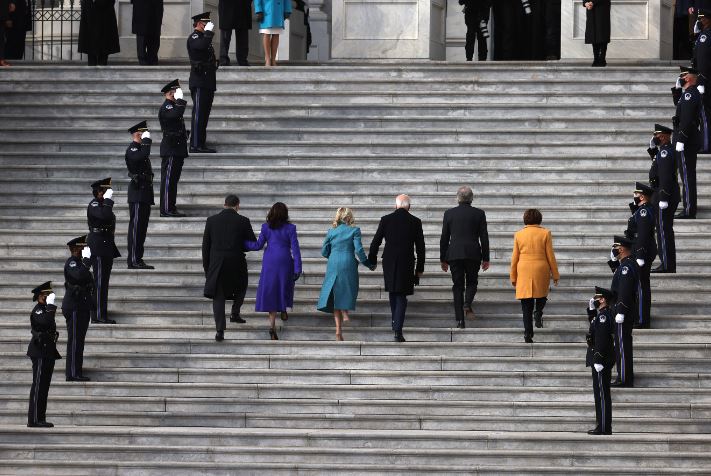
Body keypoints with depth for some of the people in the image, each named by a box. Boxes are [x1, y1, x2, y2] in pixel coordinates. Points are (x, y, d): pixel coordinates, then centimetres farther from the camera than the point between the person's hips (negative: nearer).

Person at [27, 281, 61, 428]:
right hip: (40, 353, -10)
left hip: (47, 353, 10)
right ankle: (34, 419, -9)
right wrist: (51, 305, -26)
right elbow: (45, 322, -32)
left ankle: (40, 418, 12)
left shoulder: (45, 310, 19)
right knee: (38, 386, -9)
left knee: (43, 387, 10)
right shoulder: (37, 311, -11)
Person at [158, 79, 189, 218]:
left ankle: (171, 208, 16)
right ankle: (166, 210, -8)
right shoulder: (165, 107, -12)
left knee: (173, 180, 12)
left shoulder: (173, 106, 20)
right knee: (168, 180, -8)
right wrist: (180, 99, -24)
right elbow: (176, 114, -33)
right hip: (170, 149, -10)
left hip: (177, 149, 10)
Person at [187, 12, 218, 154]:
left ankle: (201, 144, 11)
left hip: (208, 82, 10)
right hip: (199, 82, -10)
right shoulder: (193, 38, -8)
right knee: (199, 113, -11)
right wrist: (208, 32, -18)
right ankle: (195, 144, -12)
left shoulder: (203, 37, 22)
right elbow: (201, 45, -31)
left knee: (204, 114, 9)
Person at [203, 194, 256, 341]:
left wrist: (207, 268, 13)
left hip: (217, 265, 1)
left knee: (218, 297, 6)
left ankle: (220, 331, -2)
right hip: (237, 263, -1)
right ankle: (235, 313, 18)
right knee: (241, 287, 29)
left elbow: (205, 246, 5)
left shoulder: (211, 220, 2)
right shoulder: (243, 221, -4)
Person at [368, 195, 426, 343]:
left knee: (393, 292, 23)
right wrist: (420, 268, 8)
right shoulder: (415, 222, -2)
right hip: (406, 264, -1)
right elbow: (420, 247, 0)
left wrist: (372, 261, 16)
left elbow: (375, 242, 2)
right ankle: (398, 329, -13)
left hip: (389, 263, 1)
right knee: (401, 297, 1)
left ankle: (395, 323, 30)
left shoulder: (386, 220, -1)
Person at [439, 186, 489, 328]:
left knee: (458, 286, 5)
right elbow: (484, 237, 1)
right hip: (473, 254, 0)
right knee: (472, 282, 15)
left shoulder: (449, 213, 2)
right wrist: (485, 258, 8)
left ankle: (460, 319, 0)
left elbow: (444, 238, 5)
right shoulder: (479, 214, 1)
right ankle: (467, 304, -14)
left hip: (454, 255, 0)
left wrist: (443, 259, 12)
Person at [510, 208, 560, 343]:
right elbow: (550, 256, 0)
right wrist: (555, 275, 9)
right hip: (541, 270, -1)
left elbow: (514, 258, 6)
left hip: (524, 272, 1)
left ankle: (528, 333, -1)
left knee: (526, 306, 3)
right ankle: (538, 312, -7)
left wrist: (513, 277, 13)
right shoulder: (545, 233, -2)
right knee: (542, 295, 22)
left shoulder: (519, 235, 3)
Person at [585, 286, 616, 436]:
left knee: (602, 394, -7)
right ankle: (603, 426, 18)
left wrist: (598, 361, -25)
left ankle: (604, 427, -5)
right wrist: (591, 308, 17)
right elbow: (592, 322, 34)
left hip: (601, 361, -10)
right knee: (600, 394, 13)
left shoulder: (604, 315, -18)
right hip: (600, 360, 10)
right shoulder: (602, 314, 13)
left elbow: (601, 339, -23)